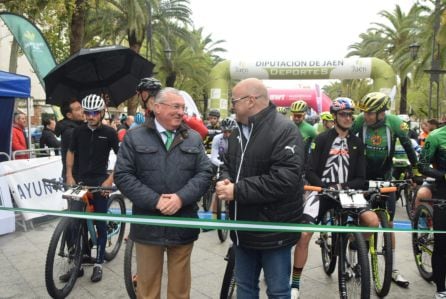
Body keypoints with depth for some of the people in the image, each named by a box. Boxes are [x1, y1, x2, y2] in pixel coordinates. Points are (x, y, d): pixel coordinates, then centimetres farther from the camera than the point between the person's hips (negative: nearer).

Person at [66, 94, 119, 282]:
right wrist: (69, 176, 2)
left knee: (100, 223, 2)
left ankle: (98, 264, 12)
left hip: (100, 182, -3)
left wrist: (110, 179, -10)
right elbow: (71, 153, 13)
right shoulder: (79, 131, 2)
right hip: (79, 180, 3)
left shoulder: (109, 132, -5)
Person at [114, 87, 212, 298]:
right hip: (148, 224, -2)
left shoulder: (193, 139, 8)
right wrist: (155, 200, -16)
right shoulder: (134, 137, 1)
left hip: (183, 225, 2)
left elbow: (205, 173, 1)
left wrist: (181, 197, -15)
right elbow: (122, 176, -6)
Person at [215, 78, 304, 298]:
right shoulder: (238, 132, 10)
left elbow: (284, 180, -27)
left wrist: (237, 191, -23)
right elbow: (228, 166, 16)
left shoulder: (284, 130, -18)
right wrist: (225, 181, -9)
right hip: (244, 228, 8)